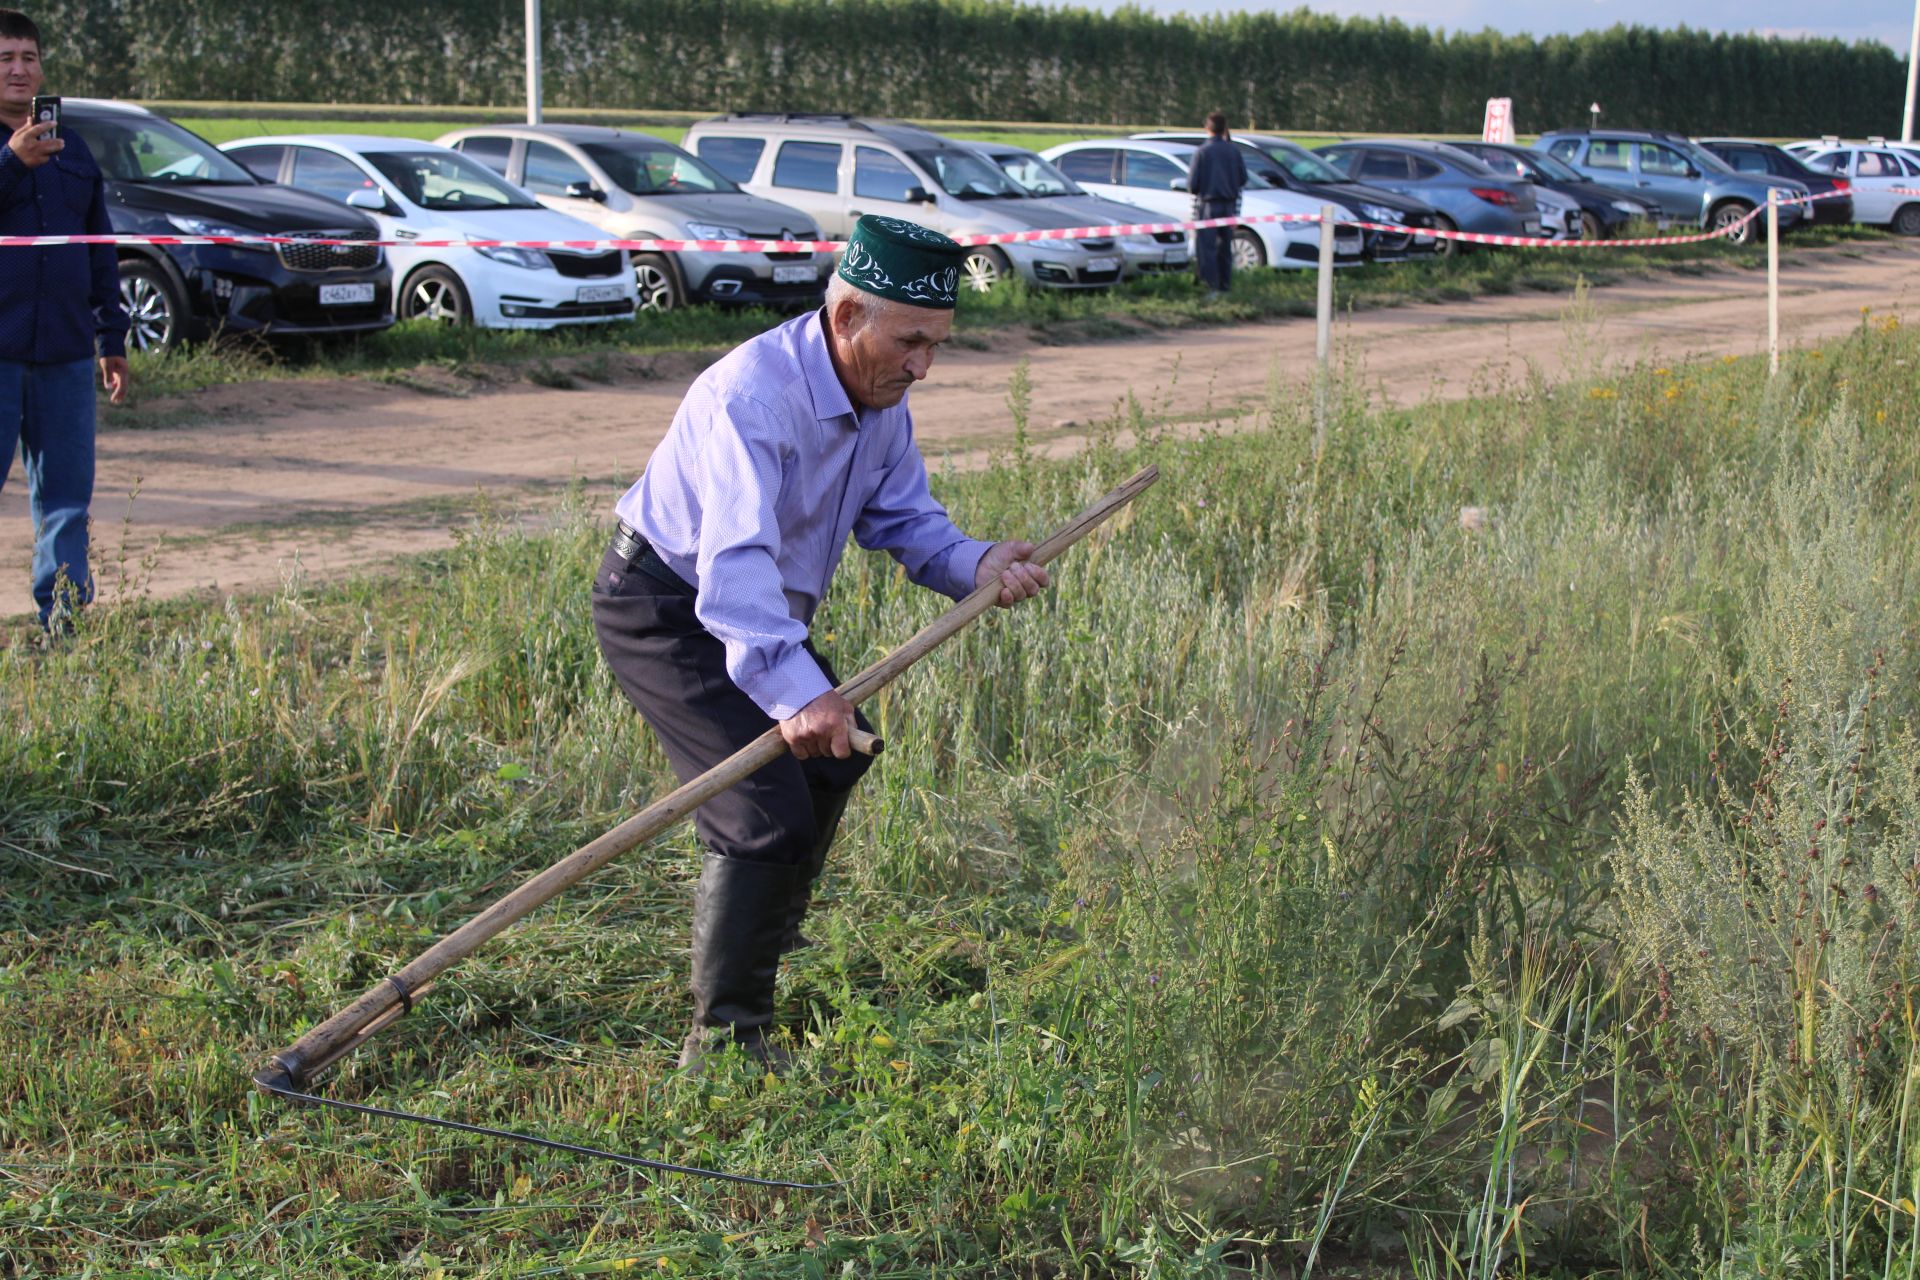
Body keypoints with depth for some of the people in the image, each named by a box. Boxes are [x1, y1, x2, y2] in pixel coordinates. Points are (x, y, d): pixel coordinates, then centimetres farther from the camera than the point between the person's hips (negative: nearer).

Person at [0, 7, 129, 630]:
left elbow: (101, 254, 22)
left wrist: (112, 339, 20)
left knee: (66, 499, 5)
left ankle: (65, 621, 10)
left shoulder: (73, 150, 18)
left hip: (64, 352, 5)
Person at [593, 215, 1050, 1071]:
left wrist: (976, 566, -21)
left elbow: (903, 516, 1)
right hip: (663, 606, -10)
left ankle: (764, 933, 51)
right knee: (769, 813, -20)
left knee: (836, 751, 26)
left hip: (753, 608, 10)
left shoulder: (880, 399, -4)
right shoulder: (753, 397, -34)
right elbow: (734, 565, -47)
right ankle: (724, 1039, -10)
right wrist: (795, 690, -60)